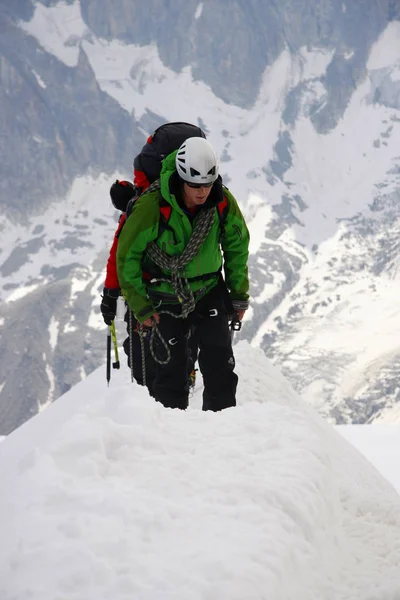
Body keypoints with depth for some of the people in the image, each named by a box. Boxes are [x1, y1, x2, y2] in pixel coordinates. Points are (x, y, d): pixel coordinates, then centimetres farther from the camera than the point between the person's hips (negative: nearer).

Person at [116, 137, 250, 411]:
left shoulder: (223, 202, -13)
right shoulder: (152, 206, -24)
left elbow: (237, 245, 6)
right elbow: (127, 254, -12)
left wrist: (240, 293, 8)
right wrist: (140, 304, -8)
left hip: (210, 292, 3)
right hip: (166, 298, -2)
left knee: (220, 363, -4)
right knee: (171, 368, 0)